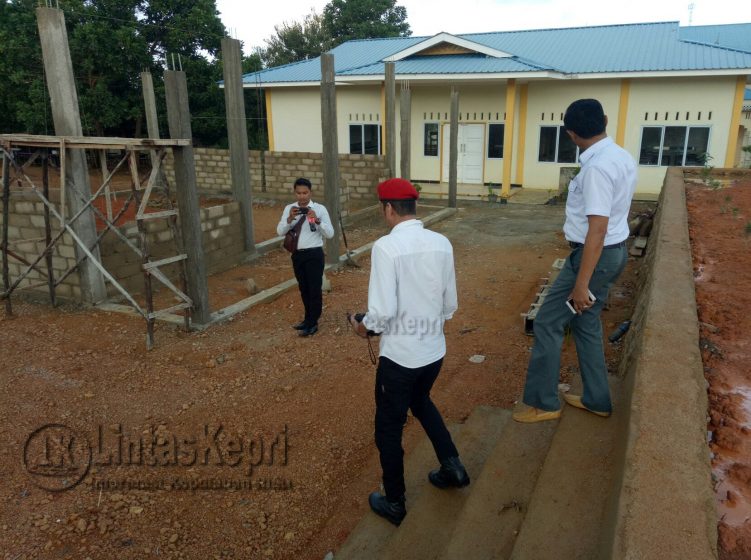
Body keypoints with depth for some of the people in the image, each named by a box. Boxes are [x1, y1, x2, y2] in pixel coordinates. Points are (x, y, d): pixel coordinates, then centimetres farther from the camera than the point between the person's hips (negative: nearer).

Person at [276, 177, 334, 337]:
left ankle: (312, 323, 14)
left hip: (314, 254, -4)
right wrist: (290, 219, -21)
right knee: (303, 288, 17)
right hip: (297, 254, 5)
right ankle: (308, 319, 33)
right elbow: (280, 232, -4)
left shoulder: (320, 209, -7)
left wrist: (316, 220, -24)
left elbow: (330, 234, -11)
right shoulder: (289, 208, 3)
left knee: (314, 289, 1)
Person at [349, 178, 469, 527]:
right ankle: (452, 467, 36)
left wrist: (364, 327, -4)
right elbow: (450, 303, 4)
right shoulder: (442, 244, -3)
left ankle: (394, 504, 31)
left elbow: (383, 309, -23)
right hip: (434, 350, 6)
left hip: (399, 354, -6)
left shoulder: (386, 246, -20)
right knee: (420, 402, 34)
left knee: (389, 429, 15)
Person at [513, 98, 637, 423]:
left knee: (548, 323, 1)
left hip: (595, 255, -9)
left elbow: (598, 230, -28)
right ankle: (596, 400, 31)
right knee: (586, 322, 20)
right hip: (614, 252, 9)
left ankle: (542, 402, 12)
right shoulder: (623, 158, 6)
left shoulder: (596, 168, -25)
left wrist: (581, 283, -26)